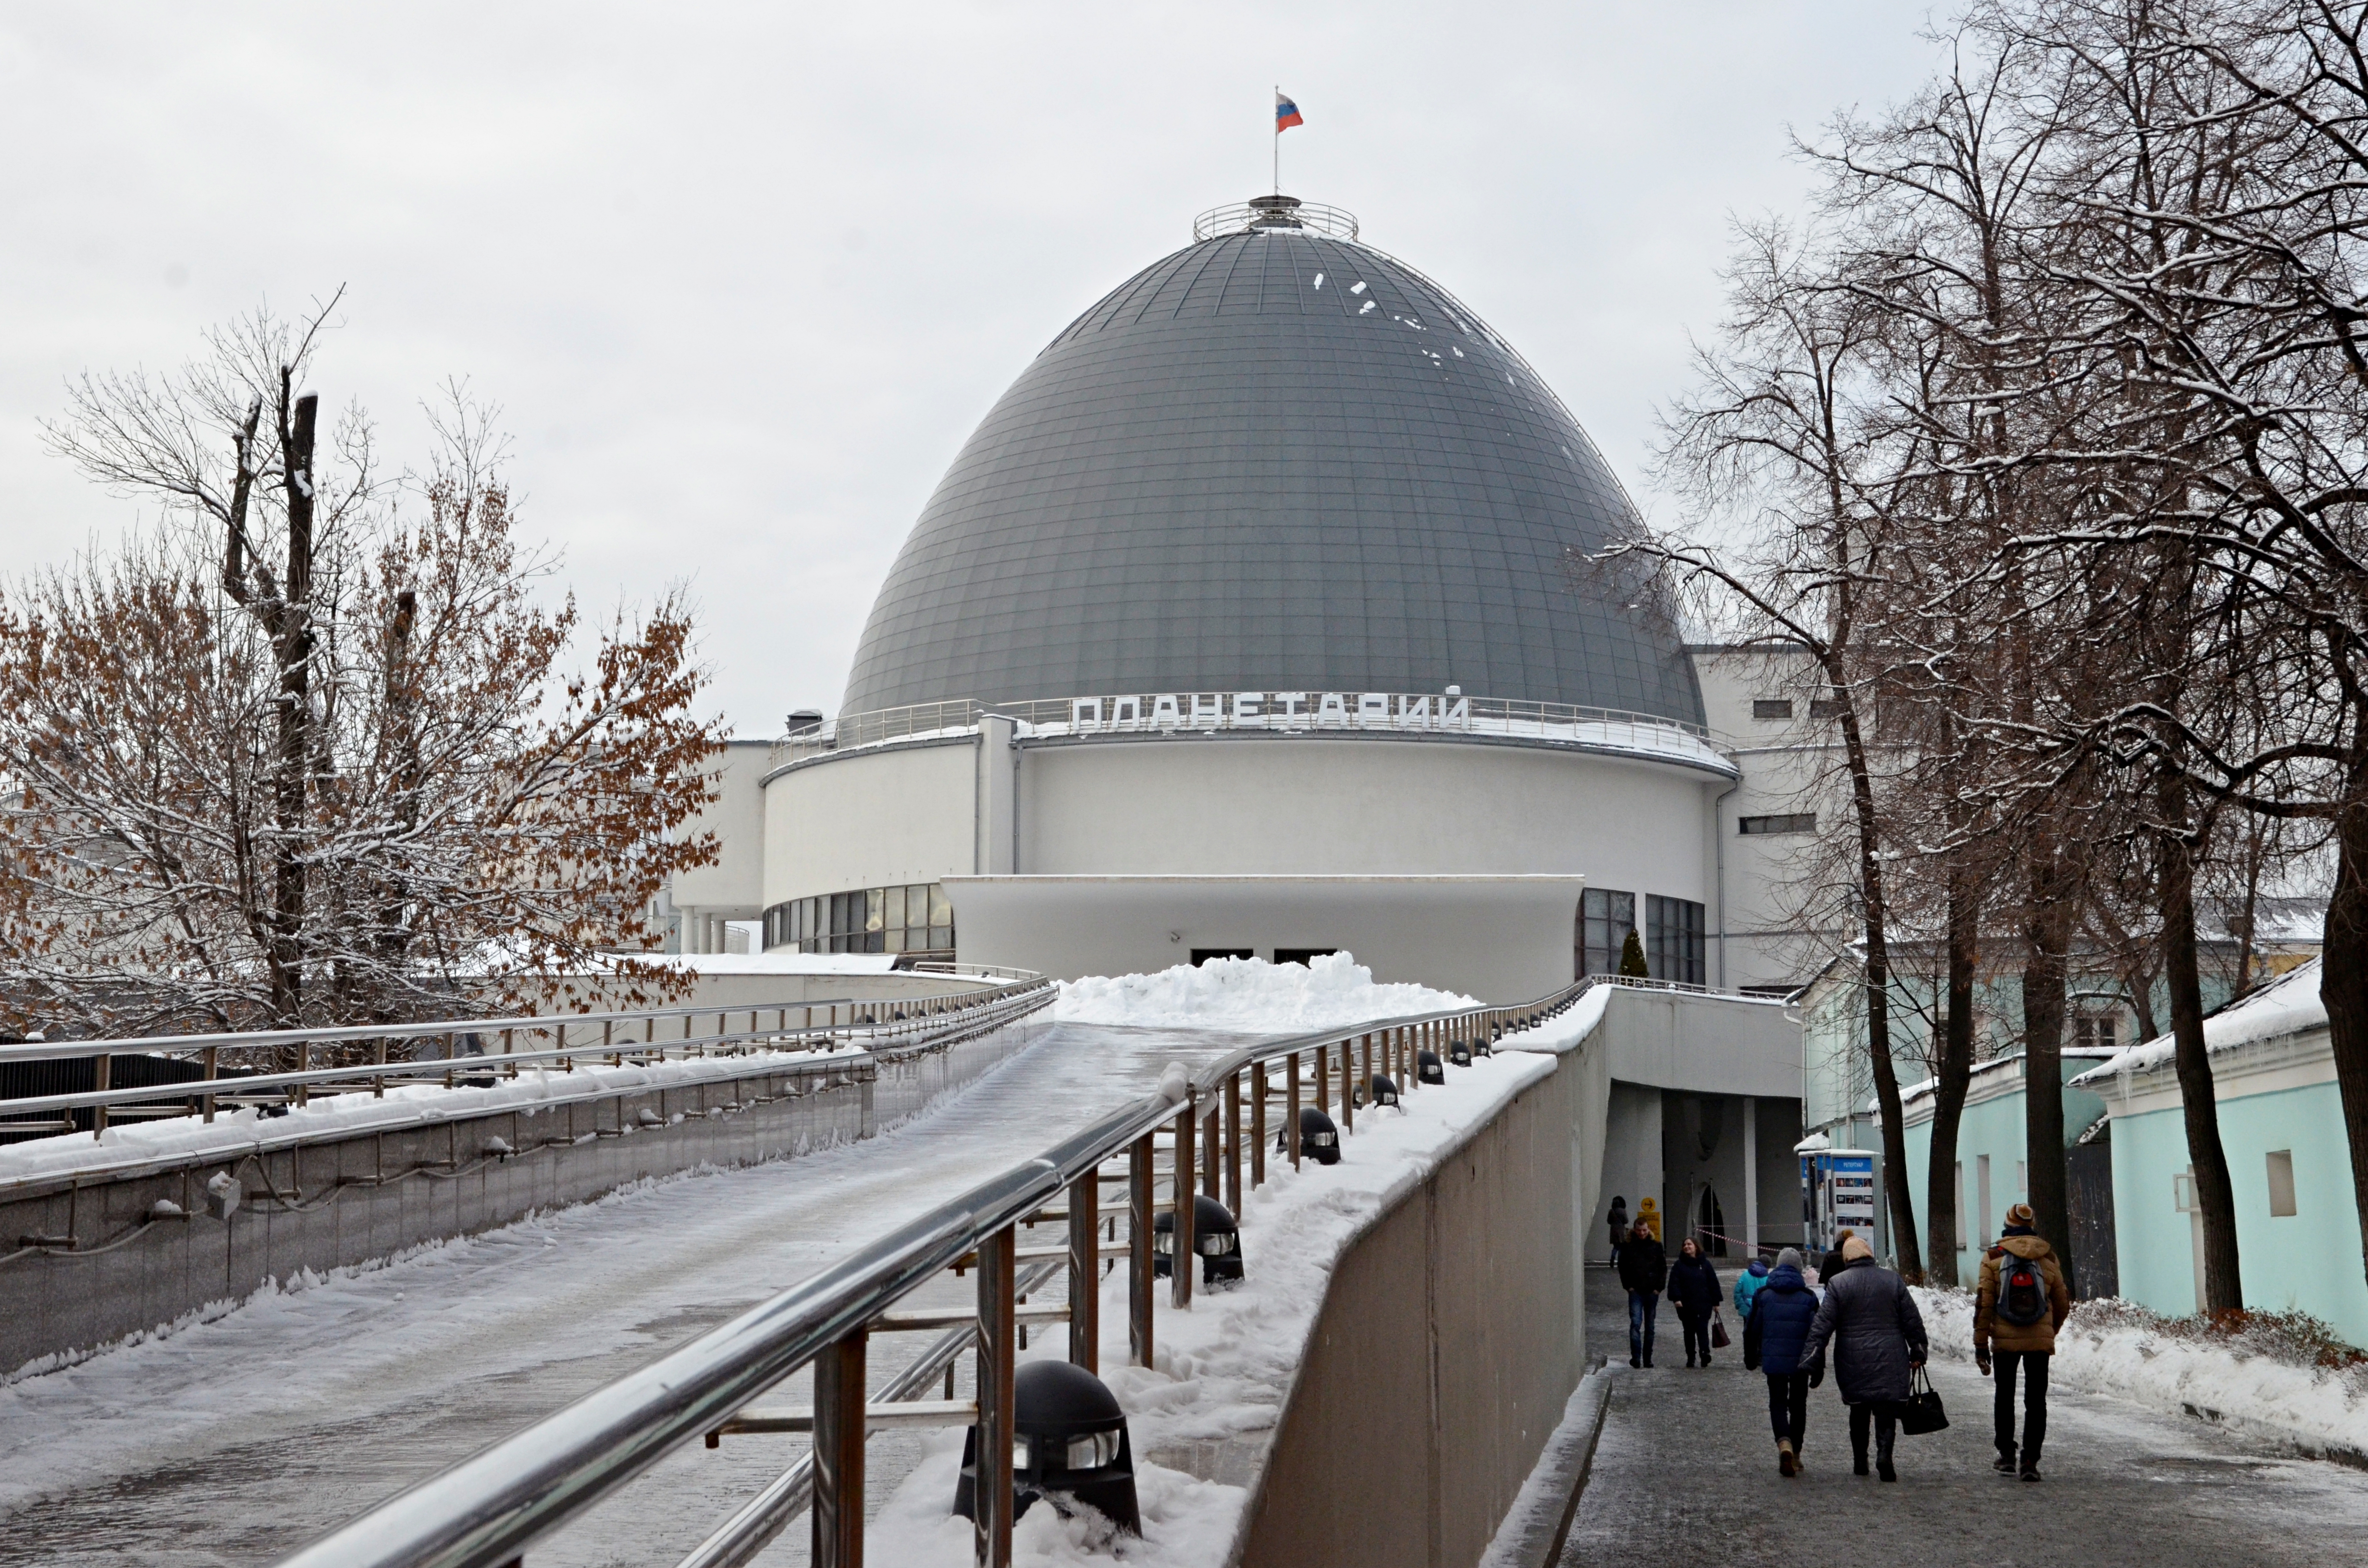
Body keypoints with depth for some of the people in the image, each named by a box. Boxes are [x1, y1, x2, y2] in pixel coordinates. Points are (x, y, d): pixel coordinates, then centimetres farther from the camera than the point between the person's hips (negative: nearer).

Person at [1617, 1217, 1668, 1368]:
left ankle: (1648, 1358, 14)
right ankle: (1636, 1356, -17)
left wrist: (1659, 1287, -2)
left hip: (1652, 1292, 2)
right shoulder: (1628, 1247, 4)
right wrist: (1628, 1286, -3)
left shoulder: (1656, 1247, 6)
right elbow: (1623, 1268, 7)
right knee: (1636, 1323, -14)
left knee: (1650, 1326, 7)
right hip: (1636, 1292, -2)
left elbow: (1663, 1268, 7)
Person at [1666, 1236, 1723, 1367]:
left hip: (1703, 1304, -1)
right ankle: (1690, 1358, 11)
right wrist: (1676, 1298, -16)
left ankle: (1705, 1352, -23)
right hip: (1685, 1306, 1)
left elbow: (1713, 1283, 8)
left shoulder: (1705, 1264, 7)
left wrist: (1716, 1302, 5)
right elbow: (1674, 1283, -1)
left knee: (1702, 1329, -13)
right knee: (1689, 1331, 7)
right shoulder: (1679, 1265, 7)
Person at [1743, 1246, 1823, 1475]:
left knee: (1777, 1403, 5)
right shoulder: (1808, 1297, -1)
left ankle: (1784, 1443, -21)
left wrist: (1750, 1359, 17)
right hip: (1800, 1362, 0)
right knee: (1798, 1405, 13)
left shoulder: (1762, 1294, 0)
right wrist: (1818, 1368, 4)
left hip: (1773, 1360, 0)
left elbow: (1751, 1330, 5)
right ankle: (1795, 1455, 17)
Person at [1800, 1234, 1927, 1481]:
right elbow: (1912, 1320, 6)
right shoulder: (1892, 1280, 2)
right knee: (1886, 1410, -1)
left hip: (1853, 1361, 0)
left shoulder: (1837, 1283, -3)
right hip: (1889, 1359, 0)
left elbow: (1823, 1324, -6)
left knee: (1859, 1412, 13)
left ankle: (1860, 1462, 18)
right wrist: (1918, 1351, 14)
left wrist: (1812, 1356, -4)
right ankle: (1884, 1452, -22)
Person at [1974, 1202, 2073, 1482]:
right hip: (2040, 1341, 0)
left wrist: (1981, 1345, -1)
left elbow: (1984, 1305, -5)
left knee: (2005, 1397, 16)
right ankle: (2030, 1460, -4)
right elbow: (2062, 1304, 11)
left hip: (2004, 1341, 0)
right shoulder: (2049, 1259, 3)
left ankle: (2007, 1455, 19)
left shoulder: (1993, 1258, -3)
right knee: (2036, 1400, 4)